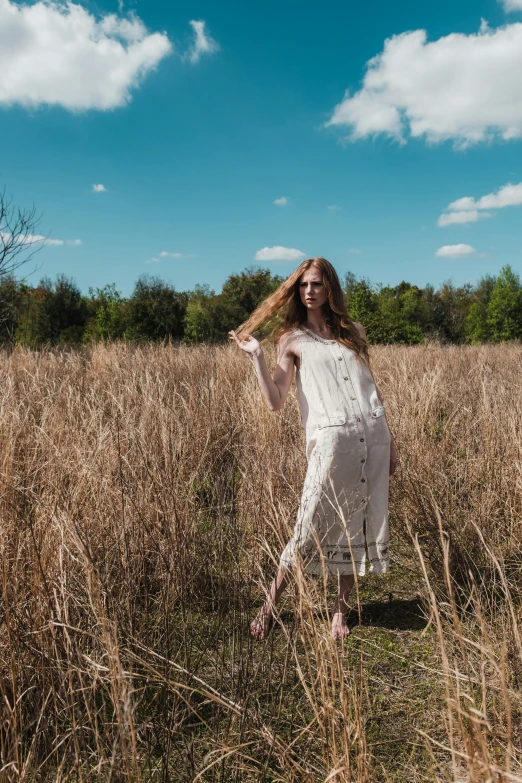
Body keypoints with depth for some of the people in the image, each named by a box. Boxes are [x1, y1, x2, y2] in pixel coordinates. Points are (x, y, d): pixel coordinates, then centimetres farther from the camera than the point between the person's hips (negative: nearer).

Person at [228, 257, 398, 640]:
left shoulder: (353, 332, 16)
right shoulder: (293, 339, 6)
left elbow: (373, 389, 17)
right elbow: (275, 402, -4)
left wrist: (390, 442, 14)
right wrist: (257, 356, -12)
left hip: (374, 435, 4)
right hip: (332, 439, -4)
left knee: (359, 526, 8)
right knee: (312, 529, -3)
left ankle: (341, 611, 22)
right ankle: (270, 604, 15)